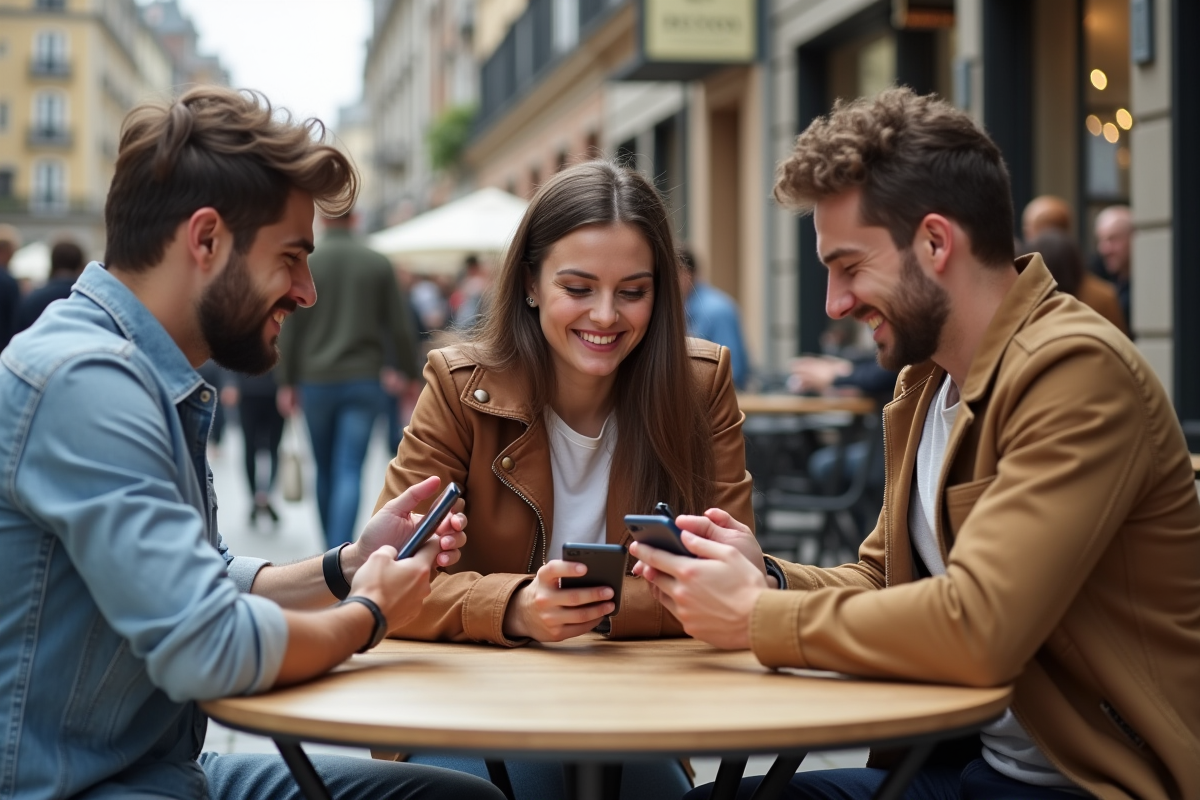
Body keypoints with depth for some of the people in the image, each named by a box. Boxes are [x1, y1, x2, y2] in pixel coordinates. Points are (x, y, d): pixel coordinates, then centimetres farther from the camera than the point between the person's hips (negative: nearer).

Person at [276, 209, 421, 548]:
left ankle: (331, 544, 29)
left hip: (315, 381, 1)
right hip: (363, 380, -1)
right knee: (349, 472, -5)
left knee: (325, 471, 16)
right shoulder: (378, 263, 0)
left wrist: (286, 381, 2)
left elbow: (290, 326, -4)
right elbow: (400, 323, 3)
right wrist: (406, 369, 16)